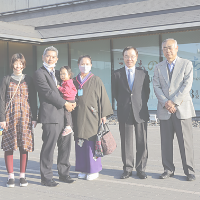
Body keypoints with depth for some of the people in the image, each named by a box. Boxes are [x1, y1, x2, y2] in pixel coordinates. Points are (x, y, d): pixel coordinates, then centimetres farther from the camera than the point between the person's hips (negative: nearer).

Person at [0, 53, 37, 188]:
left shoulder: (28, 80, 9)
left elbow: (33, 100, 8)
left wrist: (34, 118, 1)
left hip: (25, 116, 1)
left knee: (25, 146, 1)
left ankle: (23, 175, 11)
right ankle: (11, 176, 8)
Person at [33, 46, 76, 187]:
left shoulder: (58, 73, 21)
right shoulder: (39, 74, -4)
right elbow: (48, 92, -13)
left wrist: (72, 102, 3)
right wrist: (65, 104, -12)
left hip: (64, 115, 8)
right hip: (50, 116, -8)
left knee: (65, 146, 11)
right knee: (49, 147, -3)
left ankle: (63, 173, 24)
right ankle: (46, 178, 7)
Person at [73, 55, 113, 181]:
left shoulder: (96, 81, 1)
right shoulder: (75, 81, 11)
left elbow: (103, 97, 0)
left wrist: (104, 115, -6)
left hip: (91, 116, -4)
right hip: (79, 117, 4)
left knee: (92, 142, -3)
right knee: (80, 142, 6)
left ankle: (94, 170, 8)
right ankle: (84, 169, 17)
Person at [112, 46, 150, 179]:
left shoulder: (143, 73, 7)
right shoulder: (117, 74, 6)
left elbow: (147, 91, 10)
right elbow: (115, 93, 12)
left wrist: (141, 104, 4)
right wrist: (123, 104, 7)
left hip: (140, 112, 0)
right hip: (124, 112, 0)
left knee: (142, 142, 4)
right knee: (126, 142, 5)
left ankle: (141, 169, 15)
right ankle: (128, 169, 15)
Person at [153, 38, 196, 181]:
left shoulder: (186, 64, 4)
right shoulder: (159, 67, 13)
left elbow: (187, 85, -6)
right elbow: (156, 87, 4)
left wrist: (174, 102, -14)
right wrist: (166, 103, -11)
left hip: (182, 109, -3)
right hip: (165, 111, 3)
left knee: (186, 142, -2)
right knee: (166, 142, 5)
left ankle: (189, 171, 8)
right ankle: (168, 169, 15)